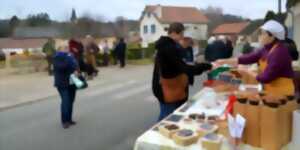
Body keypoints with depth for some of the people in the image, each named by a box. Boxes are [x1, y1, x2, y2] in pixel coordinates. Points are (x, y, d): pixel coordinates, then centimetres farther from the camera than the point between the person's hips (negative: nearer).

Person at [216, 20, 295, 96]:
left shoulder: (279, 52, -23)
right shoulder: (267, 49, 4)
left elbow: (266, 78, -23)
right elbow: (249, 58, 0)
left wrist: (248, 72, -9)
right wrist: (224, 61, -6)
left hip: (281, 93, -8)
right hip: (271, 91, 8)